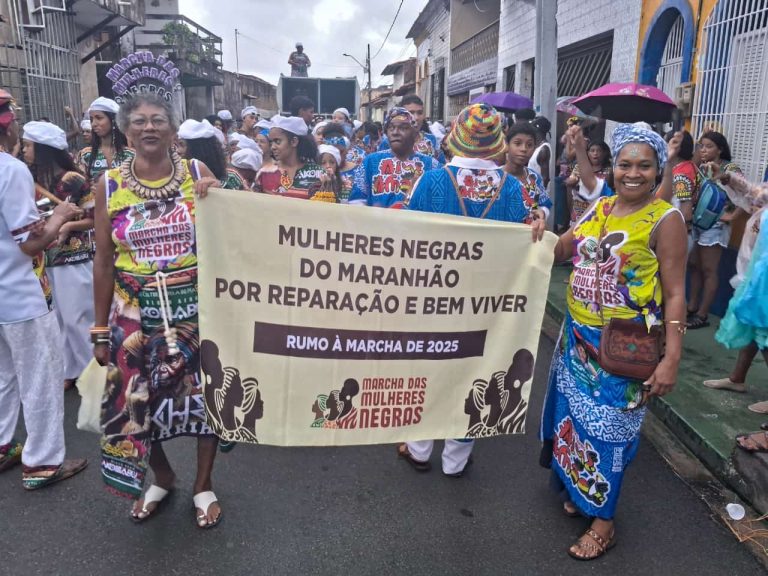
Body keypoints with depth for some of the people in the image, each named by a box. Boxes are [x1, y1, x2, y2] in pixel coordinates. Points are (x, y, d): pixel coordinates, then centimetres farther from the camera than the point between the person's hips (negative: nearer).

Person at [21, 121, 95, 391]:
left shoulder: (73, 179, -11)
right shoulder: (37, 180, 8)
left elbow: (95, 218, -9)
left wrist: (68, 226, -22)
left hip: (75, 259, -6)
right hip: (50, 259, 6)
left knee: (78, 319, 0)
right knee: (61, 320, 13)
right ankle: (70, 371, 25)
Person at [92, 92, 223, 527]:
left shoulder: (198, 174, -1)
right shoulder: (109, 186, 1)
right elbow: (104, 262, 3)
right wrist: (101, 329, 3)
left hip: (197, 308, -1)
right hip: (136, 313, 1)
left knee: (205, 394, 7)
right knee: (138, 400, 10)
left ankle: (204, 484, 31)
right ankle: (162, 477, 38)